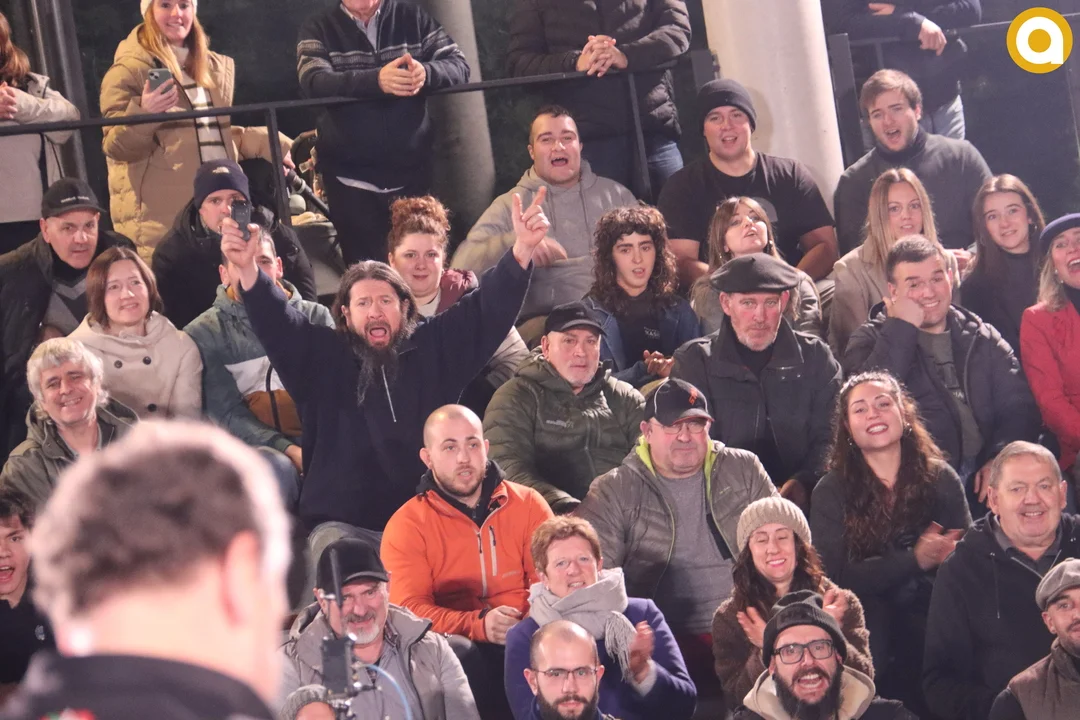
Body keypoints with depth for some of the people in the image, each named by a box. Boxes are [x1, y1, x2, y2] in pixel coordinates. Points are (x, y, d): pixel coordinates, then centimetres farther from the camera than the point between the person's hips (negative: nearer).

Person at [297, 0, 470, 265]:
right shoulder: (318, 28, 2)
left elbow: (459, 67, 1)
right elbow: (314, 83, -15)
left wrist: (426, 73, -23)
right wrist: (376, 80, -31)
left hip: (414, 173, 1)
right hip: (353, 180, -1)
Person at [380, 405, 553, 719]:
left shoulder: (528, 505, 10)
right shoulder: (407, 526, 3)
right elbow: (410, 608, -7)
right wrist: (478, 625, -24)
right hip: (459, 641, -1)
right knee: (457, 653, -37)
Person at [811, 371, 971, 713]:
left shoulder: (941, 479, 7)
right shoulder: (831, 492, 4)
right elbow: (837, 577, -6)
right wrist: (915, 560, -17)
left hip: (934, 621, 0)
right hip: (870, 631, 0)